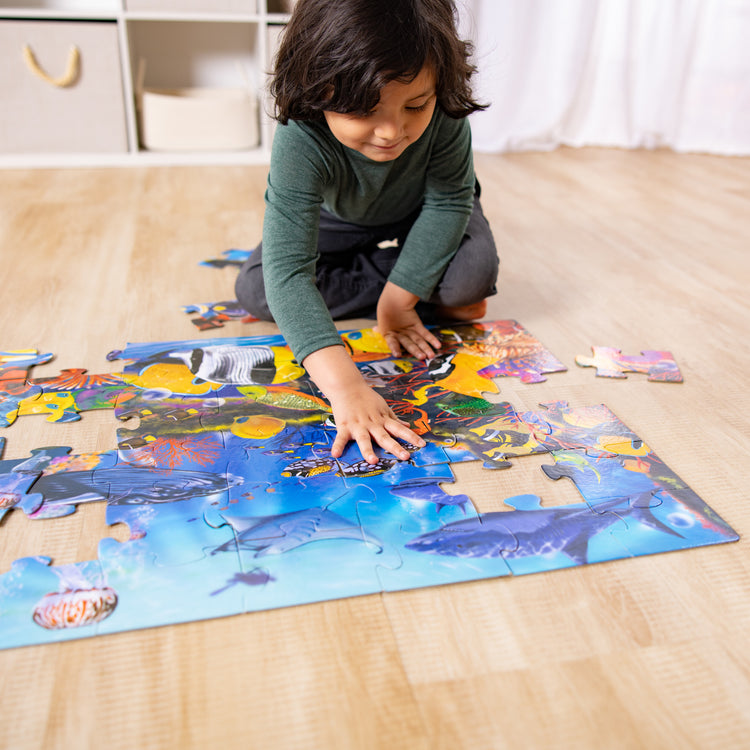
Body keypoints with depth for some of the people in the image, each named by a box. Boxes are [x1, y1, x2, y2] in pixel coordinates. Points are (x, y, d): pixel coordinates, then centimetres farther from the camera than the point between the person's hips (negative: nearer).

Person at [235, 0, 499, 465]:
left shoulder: (443, 115, -37)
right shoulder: (300, 142, -43)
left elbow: (449, 201, -23)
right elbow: (287, 270, -52)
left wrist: (400, 296, -31)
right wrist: (344, 385, -64)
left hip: (422, 213, 0)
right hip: (340, 218, 1)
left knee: (474, 273, -30)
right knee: (256, 290, -19)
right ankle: (434, 303, -12)